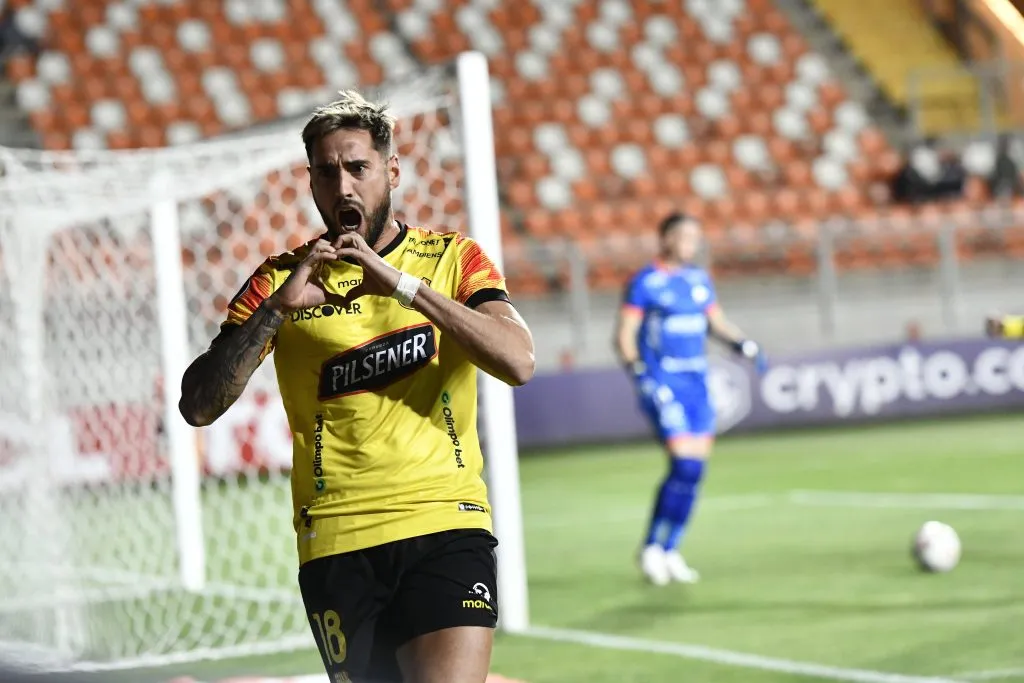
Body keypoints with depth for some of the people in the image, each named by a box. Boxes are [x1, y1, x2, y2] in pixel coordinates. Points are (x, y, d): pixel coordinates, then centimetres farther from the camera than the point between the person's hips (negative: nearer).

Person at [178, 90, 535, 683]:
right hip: (336, 543, 1)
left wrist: (403, 284, -18)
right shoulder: (283, 279, 8)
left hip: (446, 528, -1)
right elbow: (199, 406, -2)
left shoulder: (453, 258, 7)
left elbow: (518, 362, -11)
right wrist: (276, 309, -15)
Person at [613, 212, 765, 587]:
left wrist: (744, 344, 4)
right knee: (685, 466, -16)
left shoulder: (699, 278, 12)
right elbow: (625, 336, -8)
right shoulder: (646, 282, -7)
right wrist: (641, 374, -20)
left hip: (698, 381, 7)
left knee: (695, 470, 4)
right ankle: (652, 548, -4)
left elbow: (717, 323, 22)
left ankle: (670, 550, 16)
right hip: (663, 384, -7)